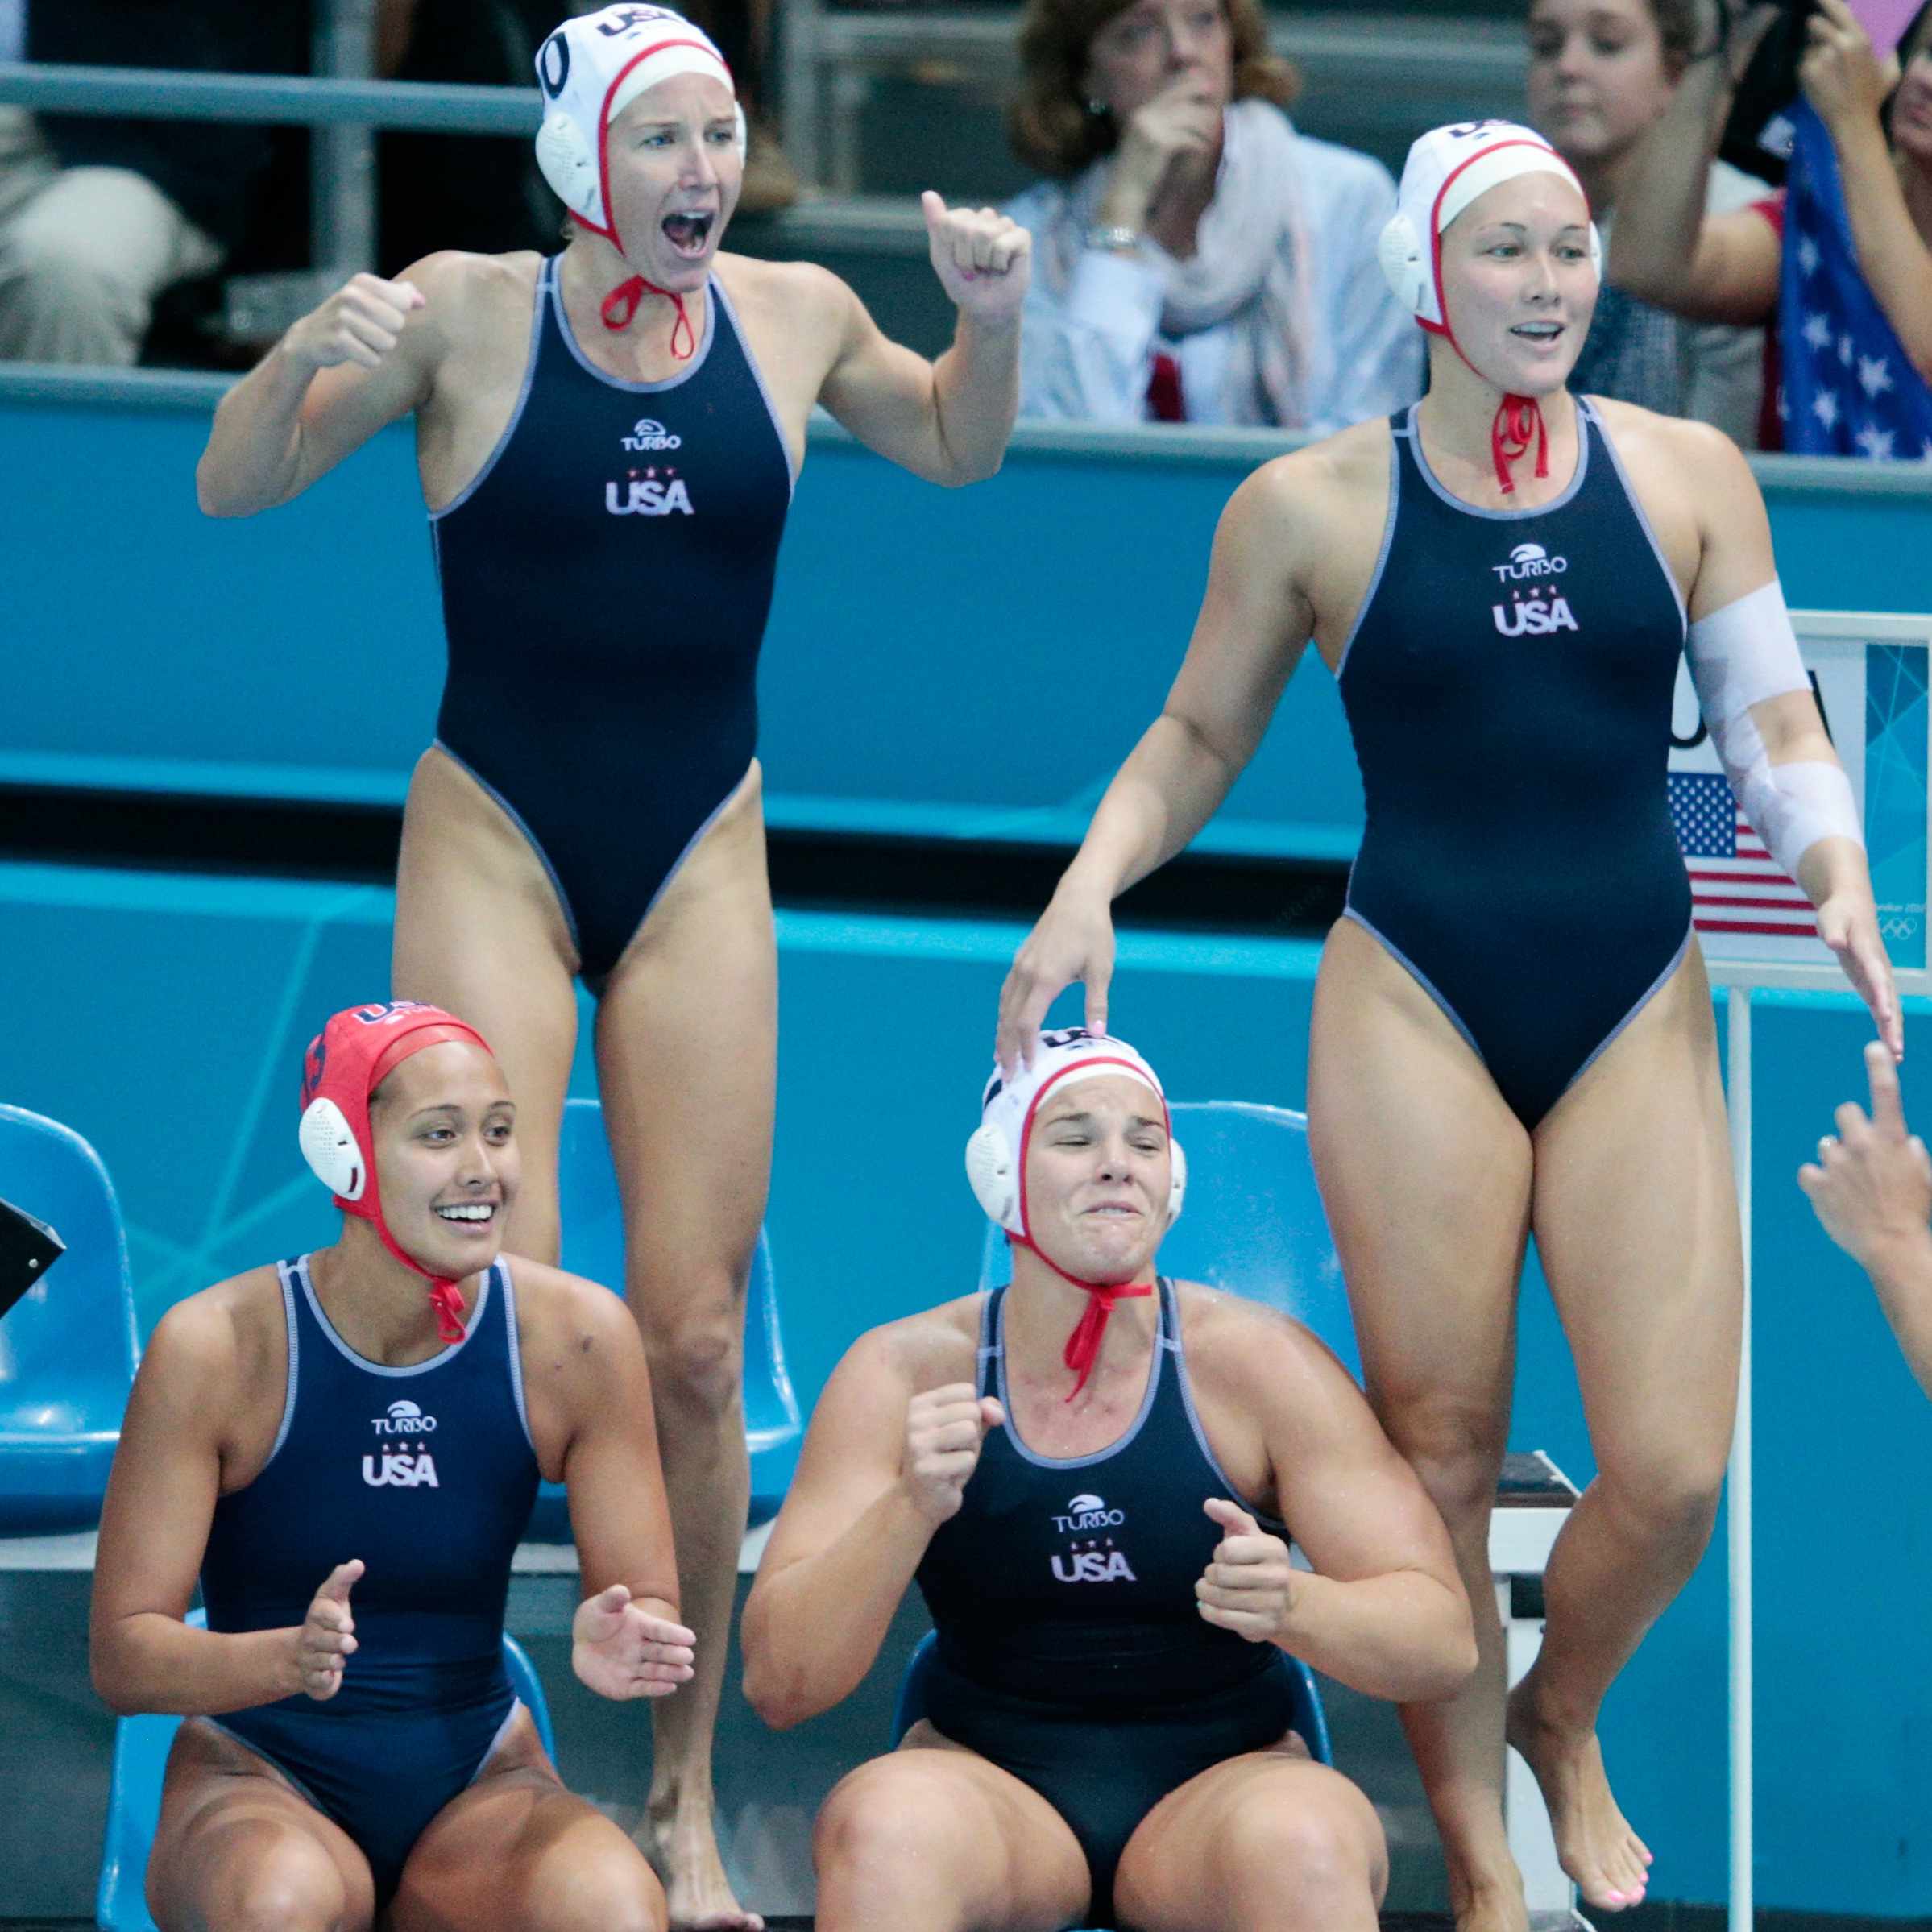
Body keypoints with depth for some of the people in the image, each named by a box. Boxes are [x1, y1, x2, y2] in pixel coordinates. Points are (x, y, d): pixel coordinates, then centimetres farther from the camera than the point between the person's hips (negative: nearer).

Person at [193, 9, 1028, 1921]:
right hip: (493, 844, -3)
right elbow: (235, 488, -6)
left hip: (698, 864, 3)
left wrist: (990, 322, 0)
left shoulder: (793, 316, 1)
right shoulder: (469, 313, -9)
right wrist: (313, 353, -26)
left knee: (691, 1337, 0)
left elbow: (955, 449, 21)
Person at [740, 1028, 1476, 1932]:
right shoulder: (902, 1373, -4)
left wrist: (1294, 1607, -28)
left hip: (1220, 1781, 0)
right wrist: (909, 1513, -26)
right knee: (882, 1828, -34)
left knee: (1305, 1847, -35)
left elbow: (1443, 1641, -6)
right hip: (988, 1782, 0)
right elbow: (777, 1683, -9)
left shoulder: (1257, 1364, -5)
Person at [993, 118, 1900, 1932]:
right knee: (1441, 1452, -1)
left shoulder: (1685, 475, 4)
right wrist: (1090, 882, -8)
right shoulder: (1313, 506, 0)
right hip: (1414, 1009, -2)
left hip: (1637, 1013, 2)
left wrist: (1839, 881, -10)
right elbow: (1196, 741, 9)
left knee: (1672, 1472, -4)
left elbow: (1770, 721, 8)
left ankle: (1560, 1717, 28)